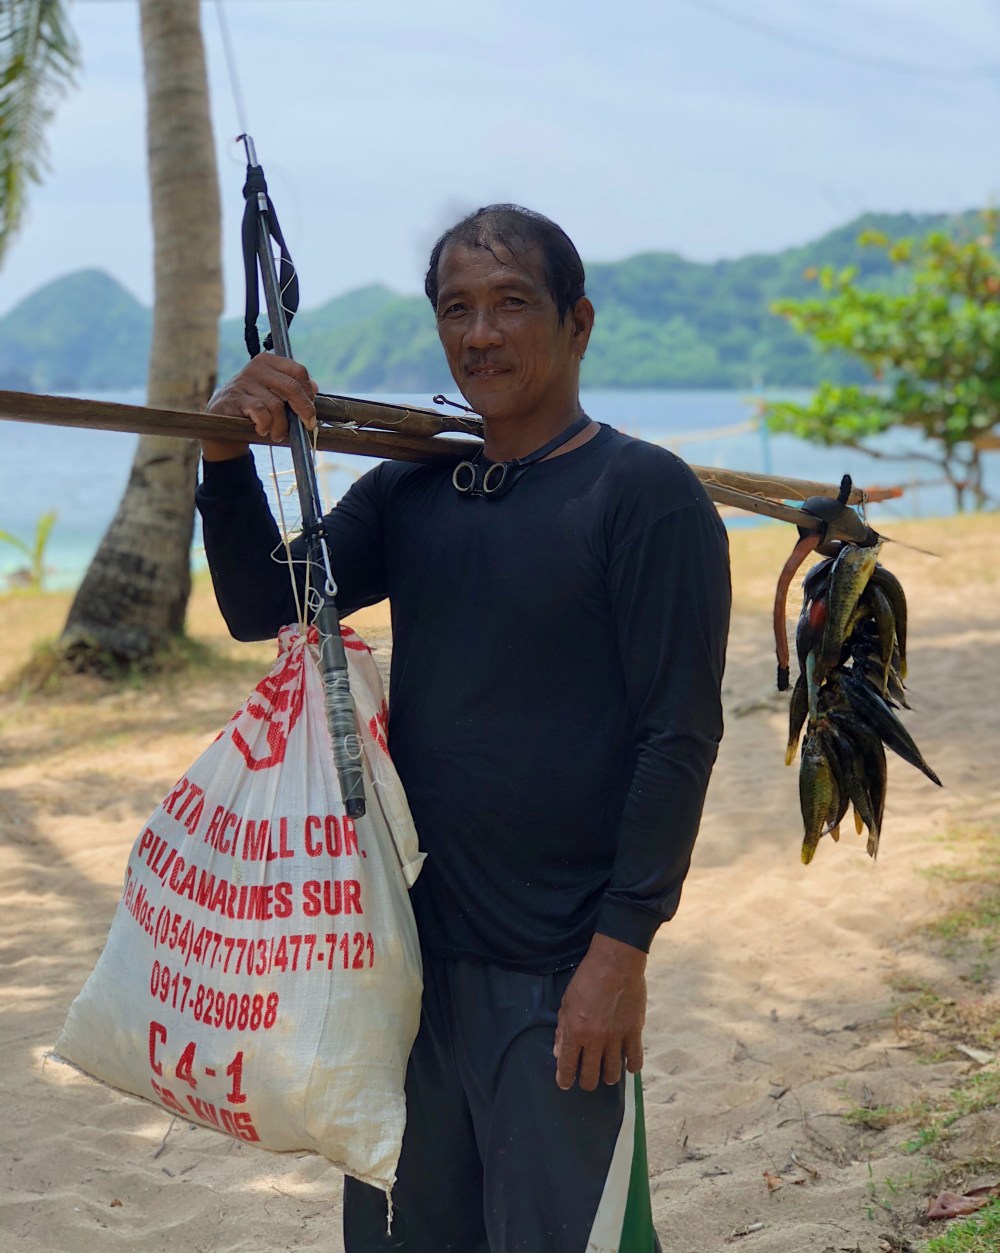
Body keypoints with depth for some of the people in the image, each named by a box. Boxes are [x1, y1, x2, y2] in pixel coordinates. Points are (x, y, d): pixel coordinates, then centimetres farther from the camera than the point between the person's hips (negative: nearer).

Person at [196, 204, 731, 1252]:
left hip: (559, 970, -6)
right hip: (411, 947, 6)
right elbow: (259, 608, 6)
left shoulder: (646, 495, -10)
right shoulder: (408, 493, 9)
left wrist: (622, 947, -17)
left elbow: (680, 737, -13)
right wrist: (230, 459, -11)